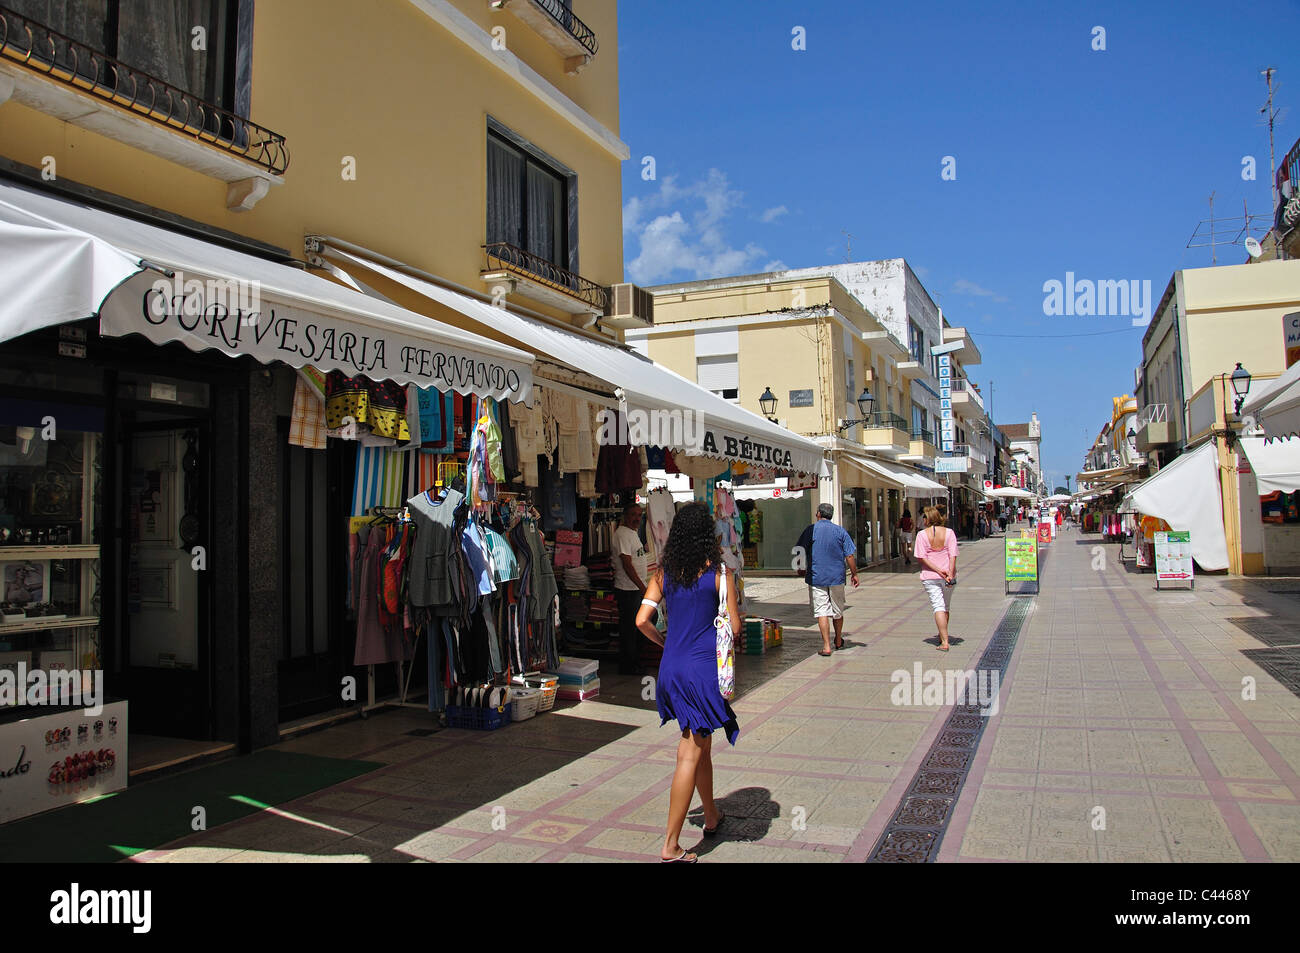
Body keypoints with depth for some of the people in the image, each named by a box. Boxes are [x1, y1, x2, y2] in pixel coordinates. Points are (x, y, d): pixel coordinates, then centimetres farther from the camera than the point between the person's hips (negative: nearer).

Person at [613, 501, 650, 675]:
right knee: (629, 629, -3)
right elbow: (627, 565, -22)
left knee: (636, 628, 16)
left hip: (637, 589, 10)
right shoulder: (622, 534, -17)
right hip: (627, 589, -10)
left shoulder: (633, 533, 15)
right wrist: (643, 588, -23)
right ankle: (627, 667, 5)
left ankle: (635, 664, 25)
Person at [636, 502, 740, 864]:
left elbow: (642, 620, -2)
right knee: (691, 755, 0)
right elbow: (734, 627, -7)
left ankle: (711, 817, 40)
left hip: (671, 667, 5)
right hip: (705, 668, -5)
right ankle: (671, 846, 3)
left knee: (700, 745, 23)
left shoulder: (664, 572, 2)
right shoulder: (720, 572, -8)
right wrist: (737, 613, 16)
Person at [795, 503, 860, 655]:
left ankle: (826, 646, -9)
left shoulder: (811, 530, -3)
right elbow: (850, 556, -1)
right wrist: (854, 574, 9)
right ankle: (838, 641, 33)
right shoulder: (840, 531, 3)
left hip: (816, 577, -2)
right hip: (837, 577, 2)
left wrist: (801, 569, 13)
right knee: (838, 611, 17)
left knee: (821, 611, -2)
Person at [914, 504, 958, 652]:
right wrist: (949, 573, -14)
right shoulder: (949, 532, 0)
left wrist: (938, 570, -13)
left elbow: (922, 558, -11)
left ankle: (944, 641, -13)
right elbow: (953, 555, -9)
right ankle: (942, 636, 33)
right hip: (948, 576, 2)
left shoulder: (922, 535, -5)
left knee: (938, 607, -3)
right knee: (945, 607, 19)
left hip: (930, 576, -2)